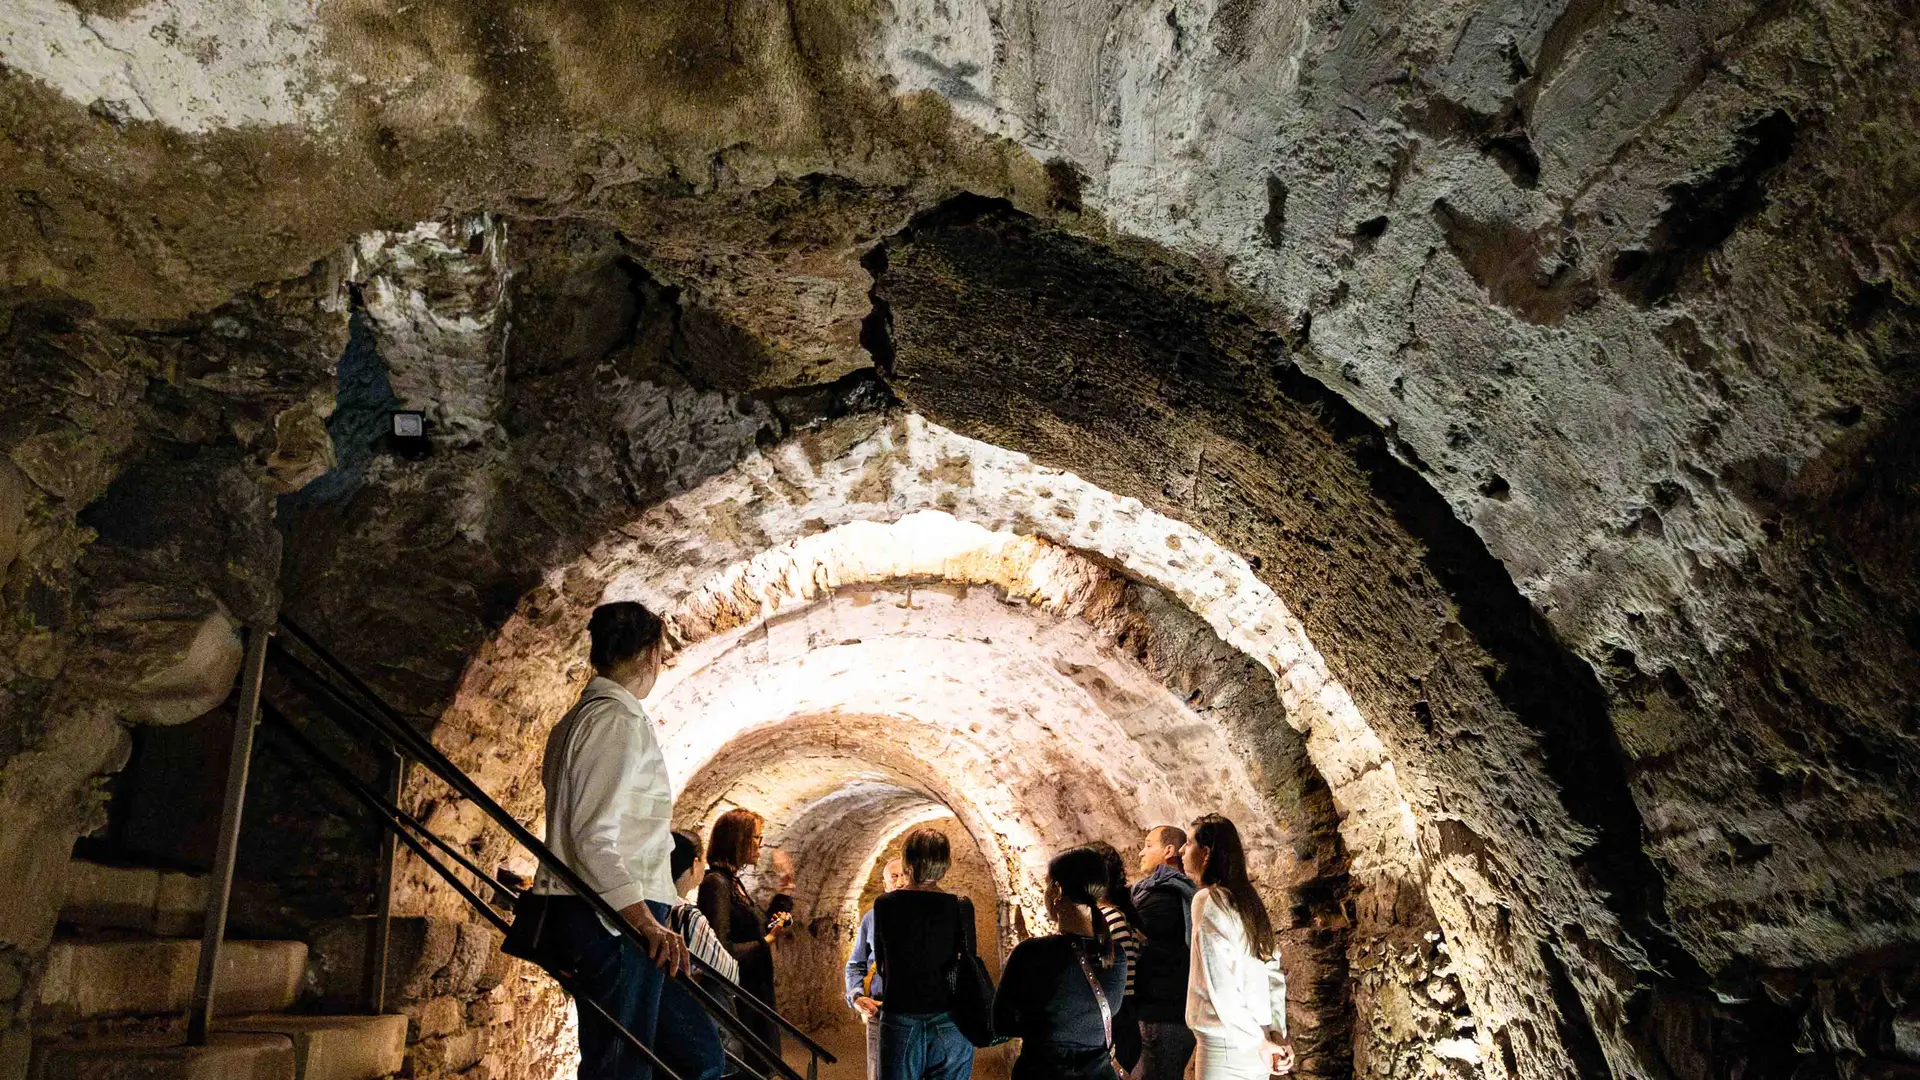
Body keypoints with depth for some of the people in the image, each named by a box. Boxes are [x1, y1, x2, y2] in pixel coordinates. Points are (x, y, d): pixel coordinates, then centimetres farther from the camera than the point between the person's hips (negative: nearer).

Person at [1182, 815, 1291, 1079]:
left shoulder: (1208, 900, -13)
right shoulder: (1246, 898, 10)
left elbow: (1220, 983, -18)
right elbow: (1274, 971, 9)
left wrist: (1258, 1041, -14)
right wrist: (1278, 1033, 5)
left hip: (1225, 1046, -8)